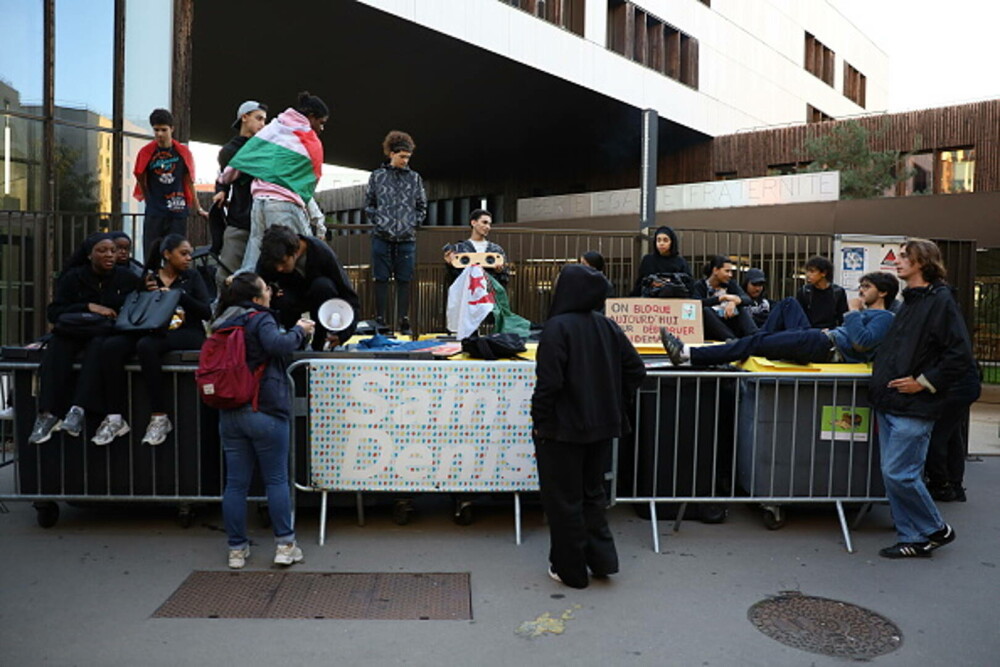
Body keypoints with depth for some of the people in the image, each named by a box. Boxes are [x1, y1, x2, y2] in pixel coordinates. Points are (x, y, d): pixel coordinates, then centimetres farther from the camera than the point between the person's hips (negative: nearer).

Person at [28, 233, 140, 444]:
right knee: (57, 347, -30)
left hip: (110, 333, -1)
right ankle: (48, 413, -35)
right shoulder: (73, 278, 6)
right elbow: (53, 312, -3)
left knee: (98, 346, -36)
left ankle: (79, 410, -43)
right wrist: (89, 307, -15)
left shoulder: (126, 278, 7)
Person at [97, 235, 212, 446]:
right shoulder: (148, 277, 14)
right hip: (154, 331, 3)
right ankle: (115, 418, -22)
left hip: (187, 333, -3)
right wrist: (146, 293, -5)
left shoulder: (192, 277, 10)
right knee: (111, 345, -25)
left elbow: (207, 312, -2)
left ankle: (160, 418, -28)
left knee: (146, 345, -34)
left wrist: (177, 295, -12)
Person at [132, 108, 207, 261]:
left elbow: (189, 182, 8)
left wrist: (198, 209, 8)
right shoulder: (146, 152, 3)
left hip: (178, 211, 0)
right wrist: (151, 201, 10)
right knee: (151, 255, 0)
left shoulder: (183, 152, 3)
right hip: (154, 213, 0)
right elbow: (141, 180, 12)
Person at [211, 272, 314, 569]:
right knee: (277, 480, 4)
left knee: (235, 482, 8)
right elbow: (277, 345, -26)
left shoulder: (221, 324, 14)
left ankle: (237, 549, 15)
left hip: (229, 414, 6)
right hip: (264, 412, -6)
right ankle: (285, 545, 8)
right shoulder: (259, 319, -9)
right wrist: (299, 331, -10)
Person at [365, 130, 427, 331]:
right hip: (382, 237, -1)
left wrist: (413, 224, 1)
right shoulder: (377, 176, 7)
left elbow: (422, 207, 13)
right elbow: (368, 204, 9)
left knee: (404, 280, 3)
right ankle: (380, 320, 8)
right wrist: (378, 222, -2)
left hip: (407, 238, 1)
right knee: (381, 279, 2)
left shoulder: (415, 178, 10)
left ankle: (404, 322, 8)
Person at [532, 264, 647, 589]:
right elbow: (636, 370, 5)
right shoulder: (608, 327, 2)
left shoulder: (558, 327, -17)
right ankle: (602, 559, 25)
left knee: (563, 500, 9)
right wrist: (613, 405, 12)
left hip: (563, 428, -6)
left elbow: (548, 382, -21)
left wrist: (540, 423, -10)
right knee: (592, 493, 22)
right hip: (601, 427, 6)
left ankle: (571, 570, 19)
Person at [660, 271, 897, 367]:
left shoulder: (885, 317, 1)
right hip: (820, 340, 10)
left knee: (756, 343, -20)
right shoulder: (866, 312, 30)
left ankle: (689, 354, -25)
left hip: (830, 347, -10)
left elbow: (861, 343, -18)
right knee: (789, 303, 17)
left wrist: (853, 312, -7)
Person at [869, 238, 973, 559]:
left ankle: (935, 530, 15)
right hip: (889, 405, 9)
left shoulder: (941, 301, -10)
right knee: (892, 475, 10)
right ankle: (912, 539, 20)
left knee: (899, 474, -6)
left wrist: (924, 382, -15)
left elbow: (960, 355, -16)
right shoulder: (908, 301, 16)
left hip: (913, 407, -9)